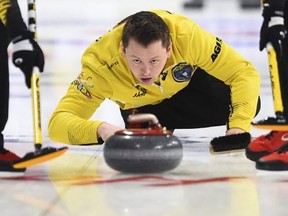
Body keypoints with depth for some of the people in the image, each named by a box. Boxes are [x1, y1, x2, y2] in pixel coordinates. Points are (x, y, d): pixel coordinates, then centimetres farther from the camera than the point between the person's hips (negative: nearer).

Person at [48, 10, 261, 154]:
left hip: (191, 80, -1)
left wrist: (238, 127, -48)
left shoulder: (187, 35, -42)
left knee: (249, 104, -20)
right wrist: (100, 129, -64)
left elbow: (245, 73, -34)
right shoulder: (102, 63, -41)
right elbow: (58, 121, -44)